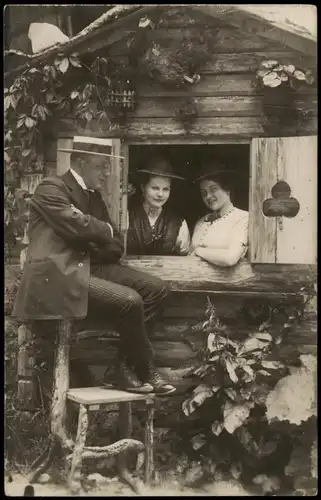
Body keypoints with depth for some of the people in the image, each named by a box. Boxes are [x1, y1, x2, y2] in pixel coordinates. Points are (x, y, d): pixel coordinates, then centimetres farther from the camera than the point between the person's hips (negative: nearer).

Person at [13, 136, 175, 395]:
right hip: (61, 272, -9)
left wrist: (95, 246, -7)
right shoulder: (51, 188, -5)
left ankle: (128, 368, -3)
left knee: (157, 289, -6)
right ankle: (146, 372, -4)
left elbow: (116, 245, 16)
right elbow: (79, 226, -22)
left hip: (92, 266, 9)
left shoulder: (94, 195, 19)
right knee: (129, 300, -26)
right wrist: (106, 230, -1)